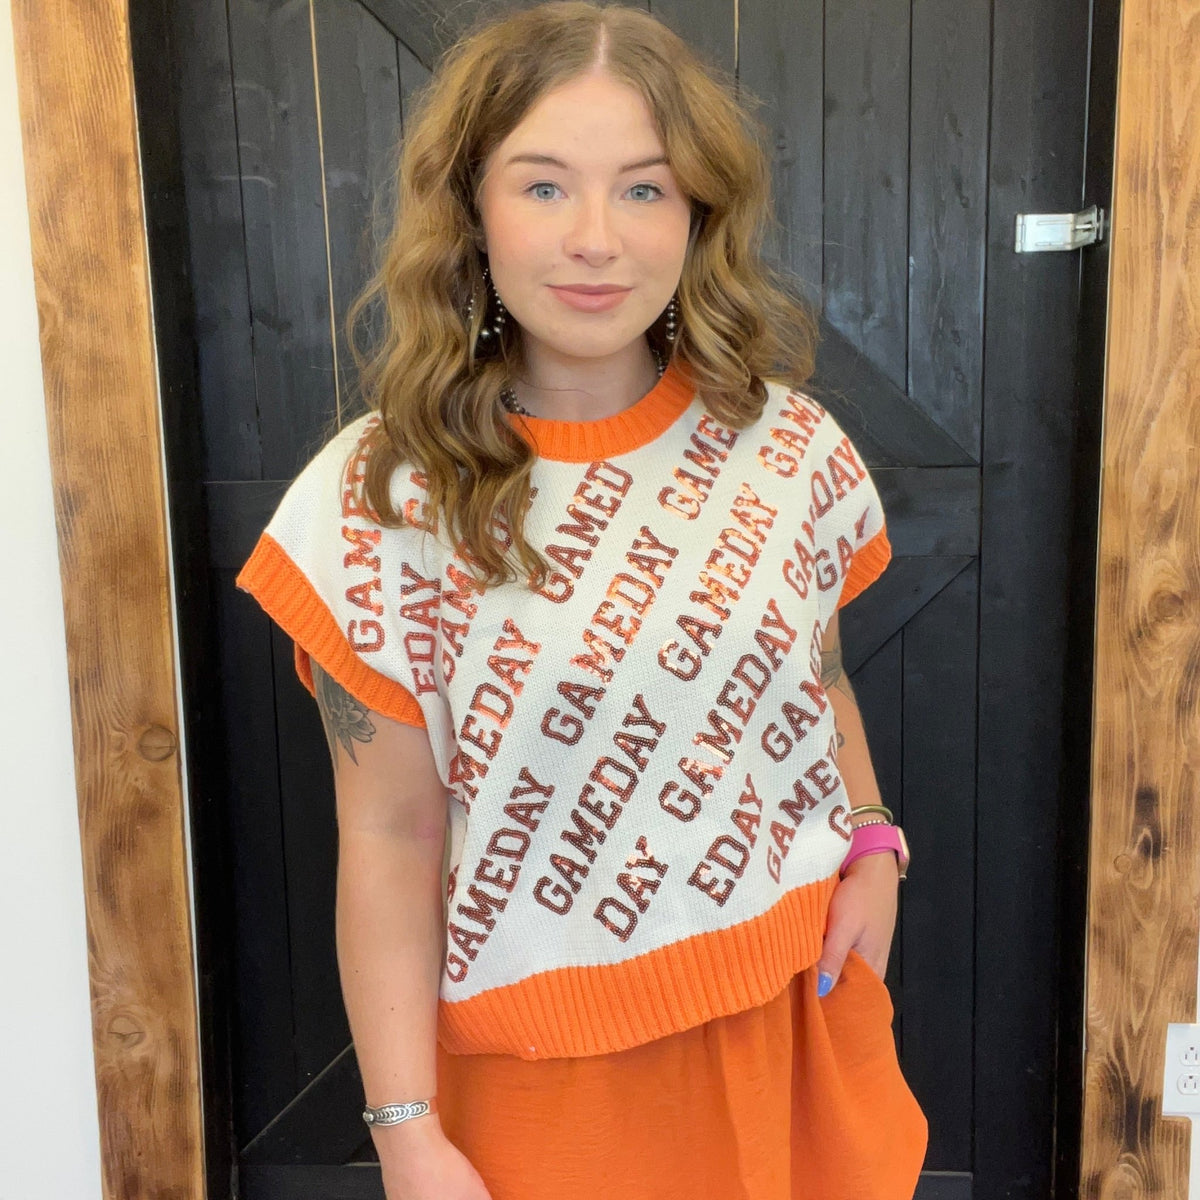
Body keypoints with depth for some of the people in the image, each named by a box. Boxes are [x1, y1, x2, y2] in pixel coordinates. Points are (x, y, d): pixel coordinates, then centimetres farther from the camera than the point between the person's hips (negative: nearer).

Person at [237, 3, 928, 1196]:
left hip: (797, 1014, 3)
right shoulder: (384, 501, -14)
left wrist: (872, 843, -5)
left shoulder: (793, 449, -5)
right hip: (550, 1062, -2)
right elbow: (391, 839, -11)